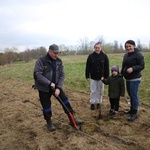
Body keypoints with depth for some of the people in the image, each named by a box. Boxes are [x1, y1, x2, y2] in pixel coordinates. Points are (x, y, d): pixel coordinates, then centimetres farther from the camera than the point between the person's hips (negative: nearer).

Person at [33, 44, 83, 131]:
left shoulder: (59, 61, -1)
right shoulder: (41, 61, -16)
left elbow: (62, 75, -2)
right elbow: (37, 75, -22)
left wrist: (58, 87, -13)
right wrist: (49, 83, -26)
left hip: (56, 86, 4)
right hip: (44, 88, -4)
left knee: (65, 100, 1)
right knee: (46, 106, 6)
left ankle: (72, 119, 15)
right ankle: (49, 122, 29)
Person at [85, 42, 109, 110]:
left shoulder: (104, 56, -3)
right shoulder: (91, 56, -4)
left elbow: (107, 67, 0)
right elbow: (87, 67, 0)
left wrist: (106, 77, -3)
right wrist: (87, 76, -2)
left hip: (101, 77, 1)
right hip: (93, 77, 0)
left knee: (100, 91, 10)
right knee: (93, 91, 6)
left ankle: (98, 102, 26)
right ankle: (92, 103, 19)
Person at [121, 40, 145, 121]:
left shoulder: (138, 55, -12)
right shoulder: (126, 55, 11)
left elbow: (142, 66, -15)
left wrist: (133, 68, -29)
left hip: (135, 79, -8)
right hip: (128, 79, 8)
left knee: (134, 95, -4)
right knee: (130, 95, 16)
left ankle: (134, 113, 6)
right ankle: (132, 109, 31)